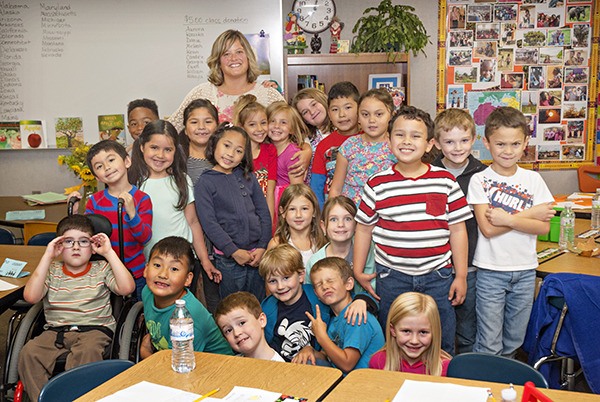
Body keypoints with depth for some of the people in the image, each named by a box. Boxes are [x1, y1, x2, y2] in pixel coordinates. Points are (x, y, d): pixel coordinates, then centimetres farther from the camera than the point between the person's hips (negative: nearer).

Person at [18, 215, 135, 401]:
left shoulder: (102, 269, 8)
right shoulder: (52, 270, 12)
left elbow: (127, 288, -10)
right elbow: (30, 296, -6)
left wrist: (109, 252, -9)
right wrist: (47, 256, -6)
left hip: (95, 329, -2)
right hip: (56, 330, 2)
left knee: (86, 351, -35)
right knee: (29, 352, -25)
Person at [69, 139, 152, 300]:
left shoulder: (142, 199, -9)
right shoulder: (95, 201, -1)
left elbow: (145, 238, -16)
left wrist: (132, 213, -30)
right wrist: (74, 213, -12)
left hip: (135, 274, -2)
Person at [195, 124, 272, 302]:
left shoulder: (248, 177, 8)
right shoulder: (205, 182, -4)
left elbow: (264, 213, 7)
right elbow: (209, 222, -10)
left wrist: (263, 247, -2)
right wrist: (234, 251, -14)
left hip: (257, 255, 4)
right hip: (228, 258, -3)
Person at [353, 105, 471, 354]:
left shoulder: (445, 181, -1)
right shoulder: (378, 184, -2)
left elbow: (457, 230, 3)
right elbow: (364, 228, 6)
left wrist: (461, 276, 3)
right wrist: (358, 271, 6)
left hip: (437, 277, 1)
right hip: (392, 277, 0)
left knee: (442, 347, 10)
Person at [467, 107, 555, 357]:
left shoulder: (533, 179, 1)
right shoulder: (479, 180, -8)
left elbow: (544, 227, -7)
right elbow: (487, 228, -17)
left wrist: (507, 219, -19)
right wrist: (531, 214, -12)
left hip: (525, 270, 4)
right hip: (490, 270, -3)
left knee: (514, 341, 15)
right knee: (489, 345, 1)